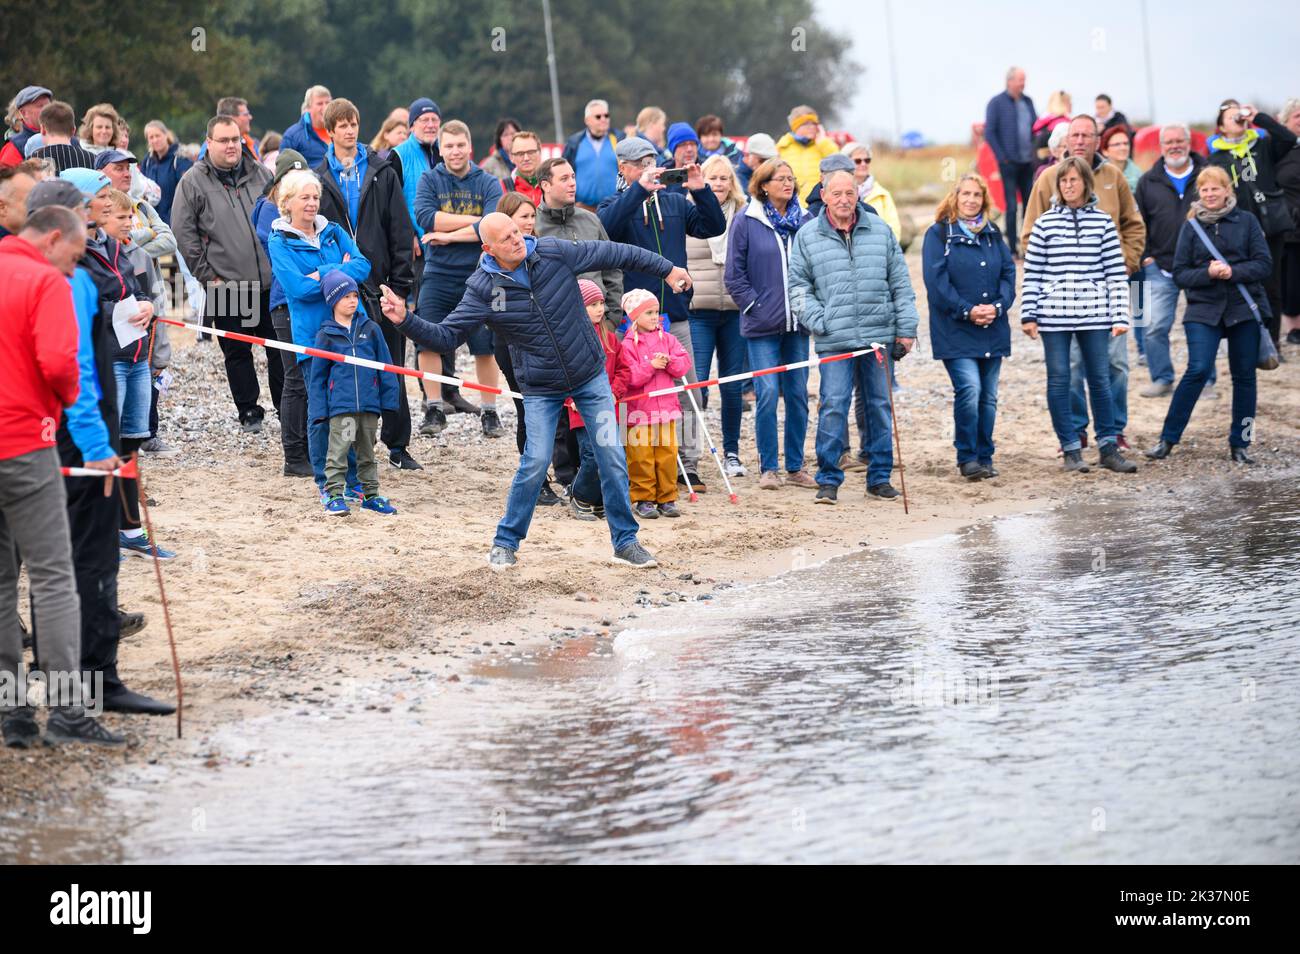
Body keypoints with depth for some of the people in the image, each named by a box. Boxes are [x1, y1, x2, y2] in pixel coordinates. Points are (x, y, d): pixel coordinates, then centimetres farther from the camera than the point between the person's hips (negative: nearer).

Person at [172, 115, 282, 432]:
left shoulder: (261, 174, 8)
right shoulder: (193, 182, -4)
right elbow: (183, 233, -5)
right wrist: (207, 274, -7)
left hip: (271, 283, 3)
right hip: (226, 286, -3)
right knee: (237, 352, 5)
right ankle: (249, 412, 14)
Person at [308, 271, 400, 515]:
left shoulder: (370, 330, 6)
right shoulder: (326, 335, 0)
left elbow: (385, 367, 8)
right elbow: (318, 375, 4)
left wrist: (388, 400, 4)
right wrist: (320, 410, -1)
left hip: (369, 404, 3)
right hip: (340, 405, -3)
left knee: (367, 452, 13)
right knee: (338, 450, -7)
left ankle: (371, 494, 22)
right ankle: (334, 496, -4)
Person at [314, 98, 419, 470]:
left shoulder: (382, 172, 5)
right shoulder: (320, 178, 6)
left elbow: (400, 230, 3)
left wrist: (402, 280, -4)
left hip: (381, 282, 0)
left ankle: (397, 446, 10)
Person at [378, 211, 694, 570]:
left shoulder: (554, 253, -12)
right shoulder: (483, 288, -13)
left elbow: (612, 253, -1)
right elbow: (446, 336, -14)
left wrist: (666, 269, 6)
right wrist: (406, 321, -31)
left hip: (591, 376, 2)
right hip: (541, 390, -2)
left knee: (612, 457, -1)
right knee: (535, 463, -12)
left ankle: (626, 542, 12)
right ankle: (506, 543, 7)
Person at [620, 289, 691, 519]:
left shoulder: (666, 339, 10)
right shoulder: (628, 344, -5)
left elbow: (683, 365, 5)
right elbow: (629, 378, -11)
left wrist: (669, 361, -13)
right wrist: (650, 366, -20)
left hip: (666, 408, 4)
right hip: (639, 410, -4)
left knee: (667, 454, 5)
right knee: (642, 457, -2)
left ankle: (667, 498, 12)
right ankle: (643, 499, 6)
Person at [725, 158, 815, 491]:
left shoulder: (803, 220, 6)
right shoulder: (746, 222, -3)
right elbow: (734, 273, -2)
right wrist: (753, 306, -7)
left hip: (797, 323, 4)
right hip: (763, 325, -3)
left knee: (798, 394, 6)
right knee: (767, 393, -7)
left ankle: (795, 466, 15)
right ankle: (768, 467, 3)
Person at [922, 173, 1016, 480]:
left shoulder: (993, 234, 15)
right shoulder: (939, 234, -1)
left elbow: (1008, 272, 9)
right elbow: (936, 280, -9)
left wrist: (998, 306, -8)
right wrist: (967, 311, -15)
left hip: (993, 329, 5)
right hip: (955, 331, -5)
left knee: (988, 396, 7)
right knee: (969, 389, -17)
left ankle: (984, 457, 16)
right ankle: (967, 458, -7)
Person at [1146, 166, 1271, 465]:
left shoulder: (1247, 221, 3)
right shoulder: (1191, 226, 5)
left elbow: (1264, 265, -1)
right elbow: (1180, 274, 3)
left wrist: (1233, 272, -17)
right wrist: (1208, 273, -15)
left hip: (1244, 307, 1)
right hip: (1203, 310, -1)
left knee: (1244, 375, 4)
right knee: (1198, 370, -15)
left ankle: (1239, 444, 16)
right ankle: (1167, 439, -8)